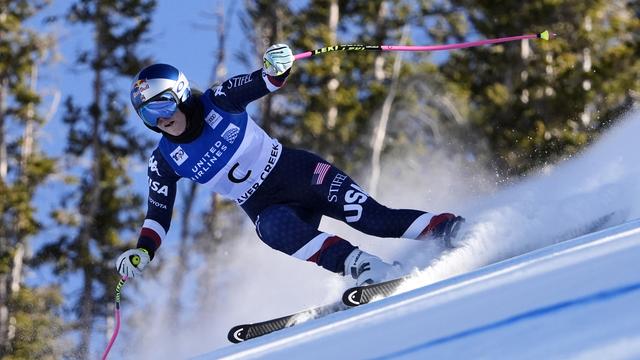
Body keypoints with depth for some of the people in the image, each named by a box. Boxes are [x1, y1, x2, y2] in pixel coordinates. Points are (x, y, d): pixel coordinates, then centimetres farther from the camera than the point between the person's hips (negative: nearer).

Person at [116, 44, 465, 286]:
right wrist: (141, 252, -11)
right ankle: (364, 267, -46)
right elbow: (158, 214, 5)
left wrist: (276, 66, -39)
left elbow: (263, 83, -15)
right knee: (276, 231, -35)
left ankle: (452, 230, -16)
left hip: (298, 172, -1)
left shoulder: (216, 103, -7)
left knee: (371, 218, -20)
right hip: (265, 207, 2)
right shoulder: (164, 162, -1)